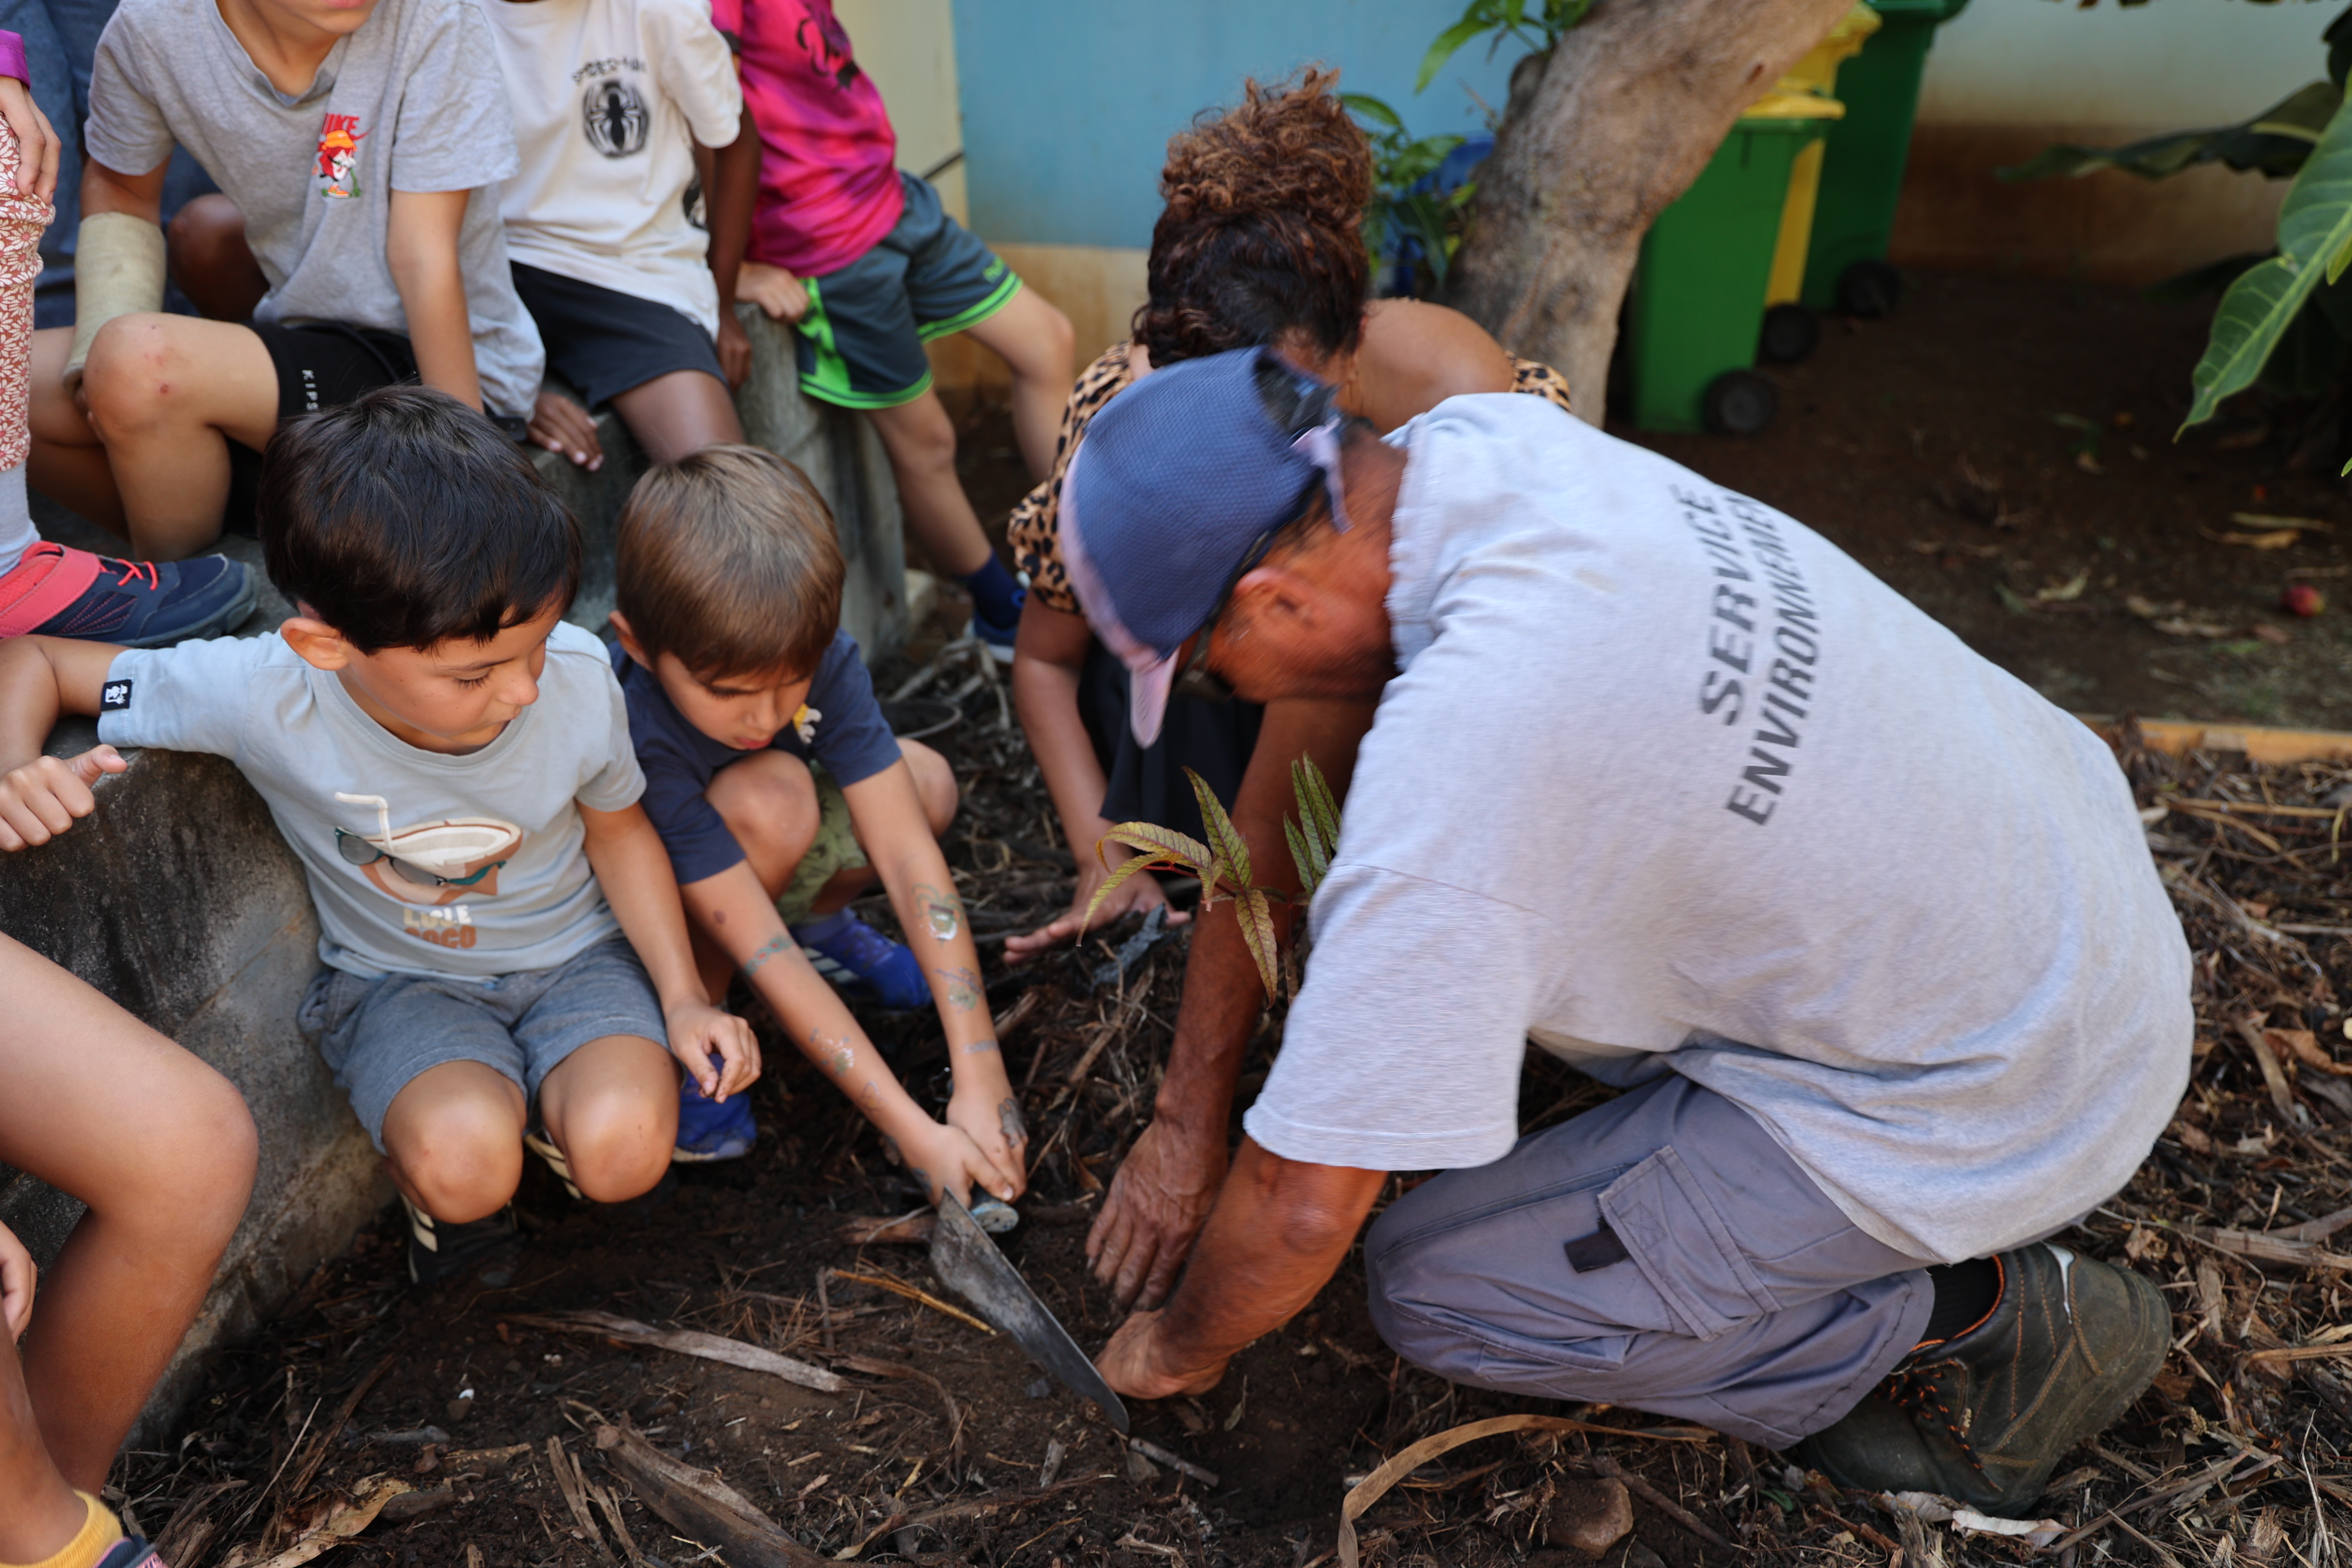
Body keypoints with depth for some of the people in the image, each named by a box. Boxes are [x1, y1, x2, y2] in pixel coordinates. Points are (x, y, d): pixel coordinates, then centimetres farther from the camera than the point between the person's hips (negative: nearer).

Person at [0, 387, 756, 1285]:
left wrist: (683, 998, -8)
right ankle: (426, 1188, 10)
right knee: (462, 1164, -29)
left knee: (620, 1152, -25)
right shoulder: (259, 698, -28)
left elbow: (618, 829, -3)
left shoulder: (578, 679, -24)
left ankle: (540, 1102, 12)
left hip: (575, 953, 1)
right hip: (402, 979, -1)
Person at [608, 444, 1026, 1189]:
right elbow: (764, 958, -37)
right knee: (768, 797, -35)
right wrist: (915, 1135, -39)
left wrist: (980, 1078, -35)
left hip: (746, 874, 5)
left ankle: (815, 919, 10)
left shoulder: (817, 657, -26)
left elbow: (908, 855, -29)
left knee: (924, 782, -19)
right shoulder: (638, 736, -38)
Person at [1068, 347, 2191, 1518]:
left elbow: (1305, 1206, -23)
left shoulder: (1459, 733, -33)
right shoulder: (1480, 439, -8)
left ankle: (1978, 1323, 3)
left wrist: (1181, 1348, 0)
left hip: (1994, 1102, -8)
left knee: (1431, 1287, -5)